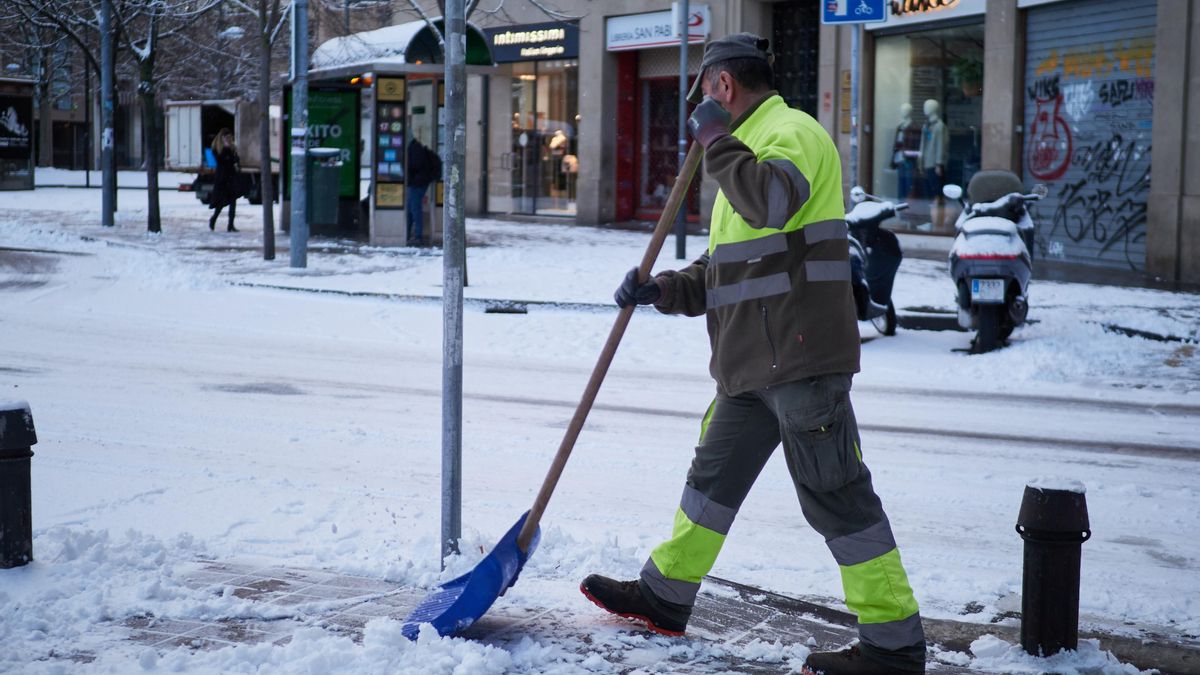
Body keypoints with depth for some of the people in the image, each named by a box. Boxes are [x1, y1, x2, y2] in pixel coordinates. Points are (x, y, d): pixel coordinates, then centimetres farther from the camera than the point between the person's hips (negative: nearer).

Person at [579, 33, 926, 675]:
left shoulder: (792, 131, -8)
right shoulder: (751, 147, 24)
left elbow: (772, 202, -31)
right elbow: (721, 270, 25)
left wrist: (718, 141, -16)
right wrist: (660, 289, 10)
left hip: (802, 359, -10)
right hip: (753, 363, 10)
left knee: (835, 497, -7)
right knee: (713, 479, 20)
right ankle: (663, 597, 35)